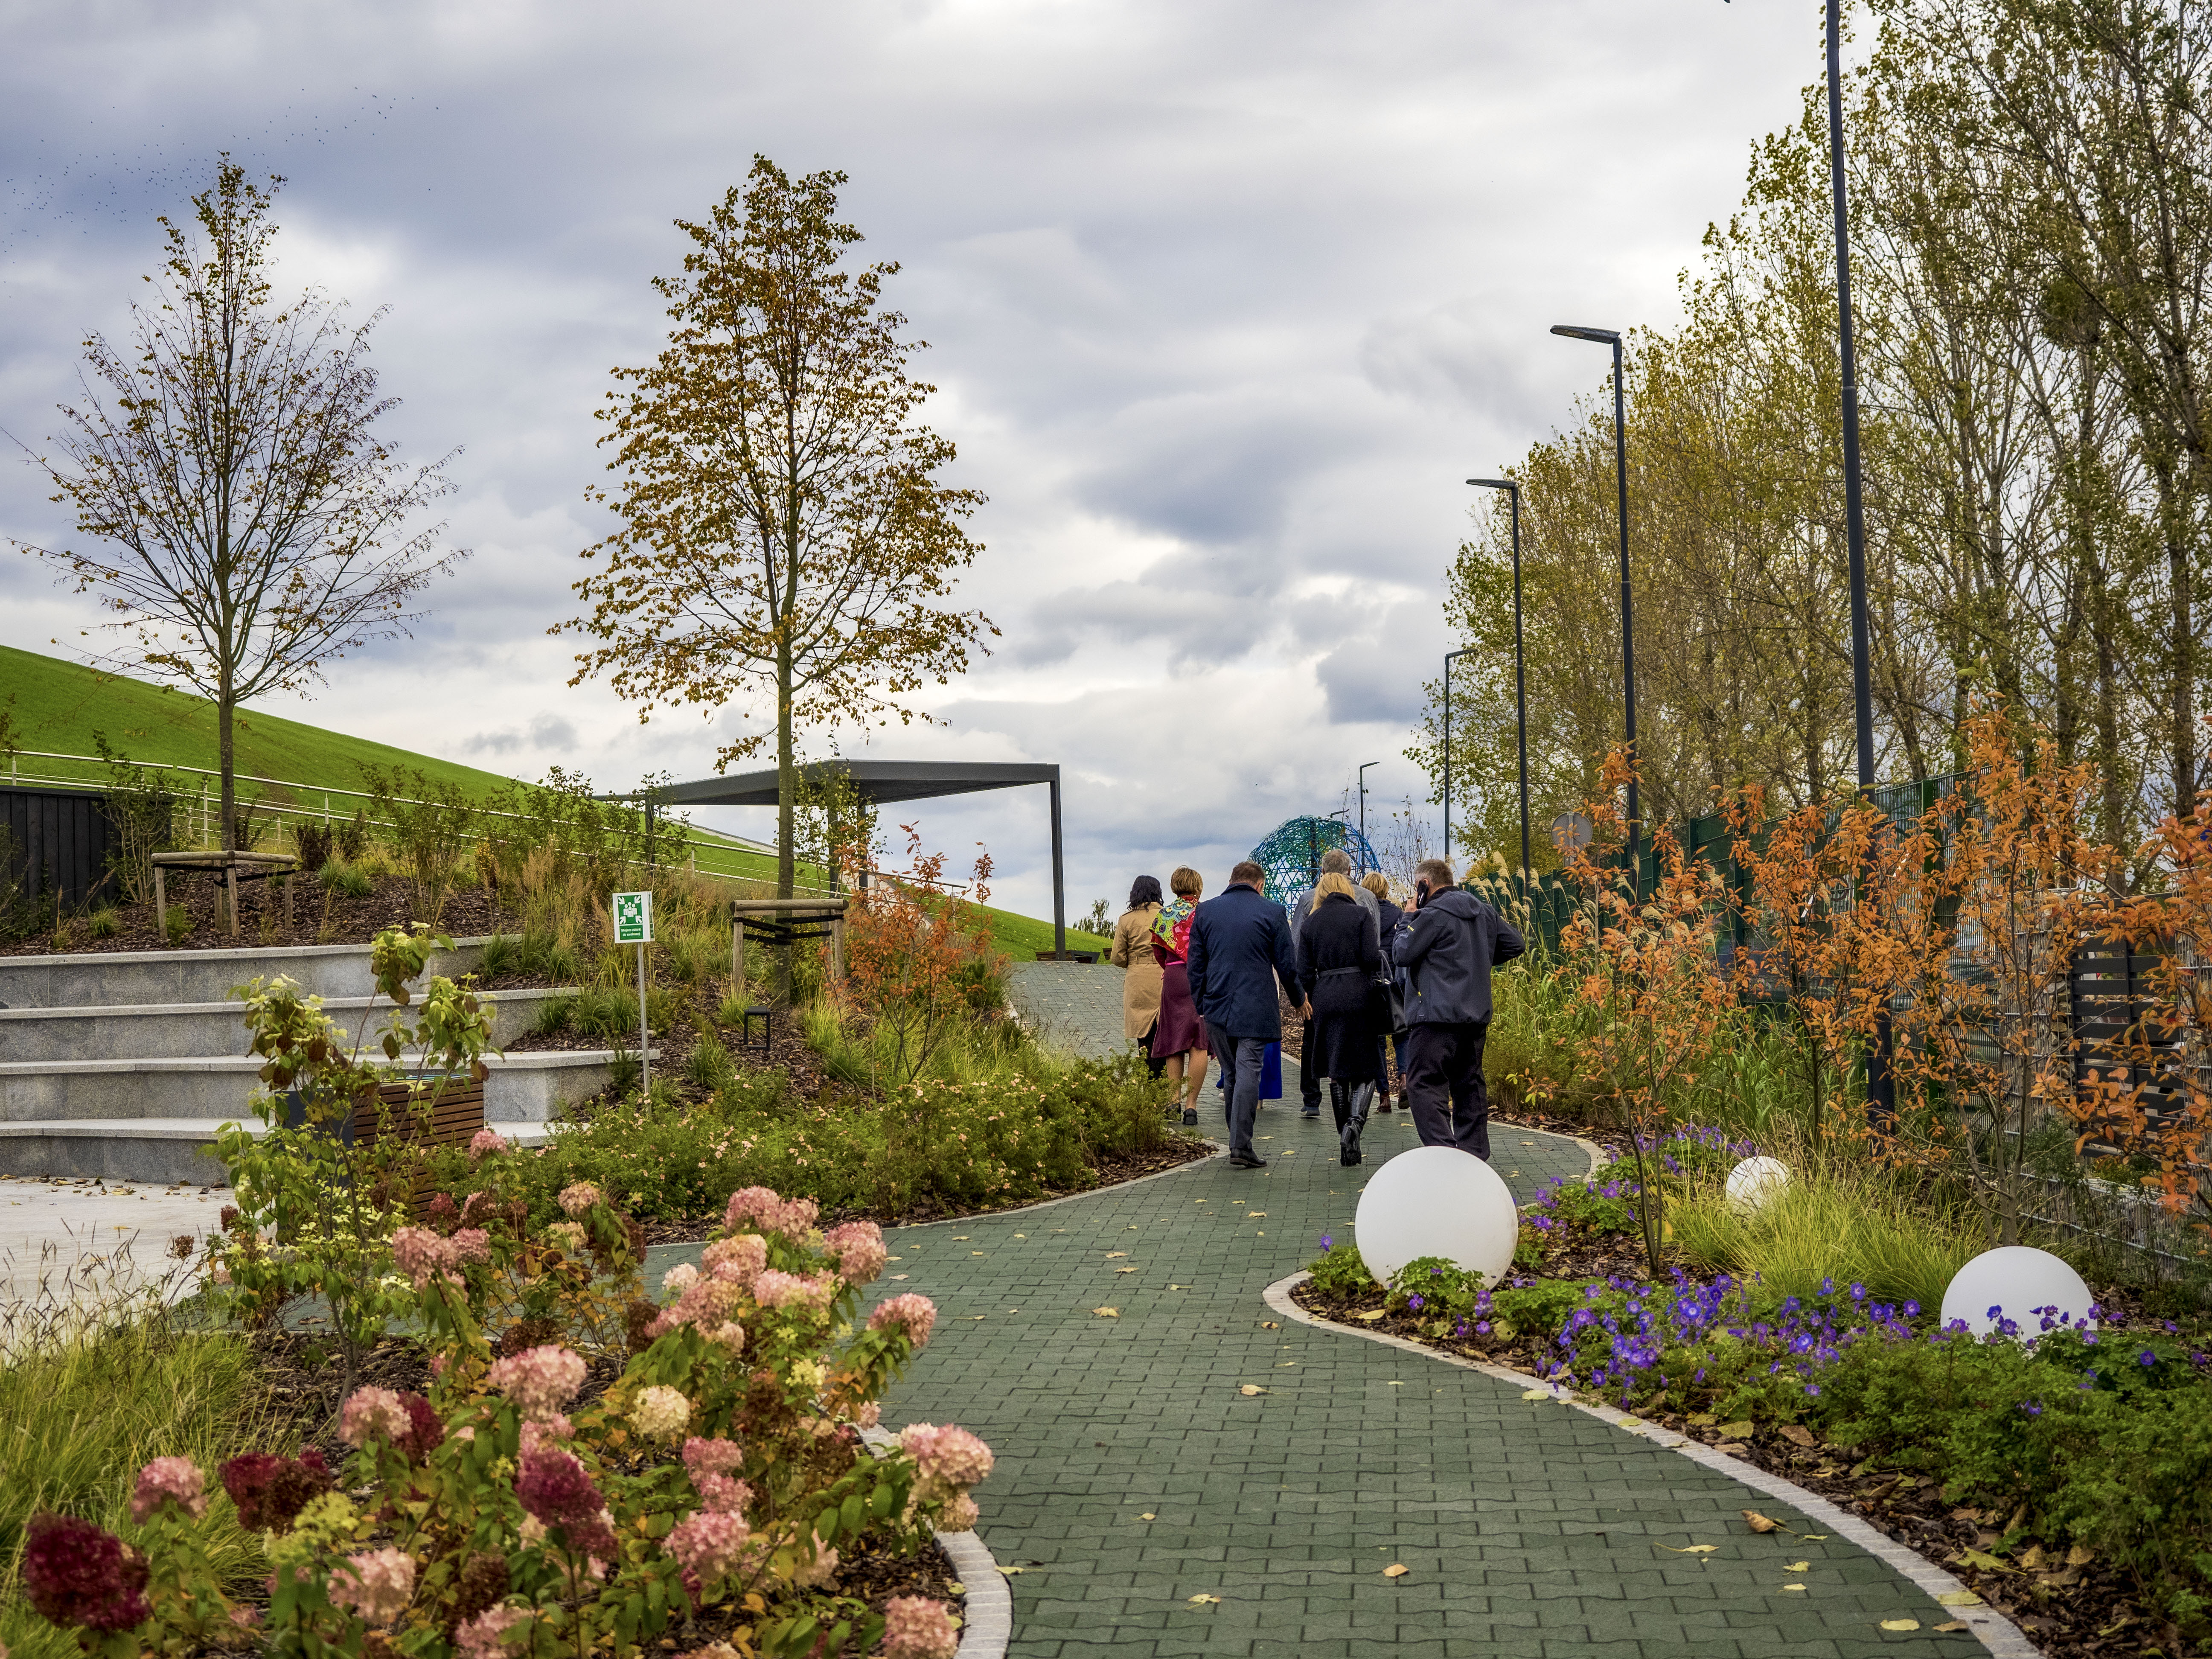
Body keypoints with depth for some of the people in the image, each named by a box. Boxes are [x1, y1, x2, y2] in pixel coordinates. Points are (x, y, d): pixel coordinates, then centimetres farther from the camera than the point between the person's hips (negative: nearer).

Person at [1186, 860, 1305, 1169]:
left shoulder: (1205, 911, 7)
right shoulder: (1272, 912, -2)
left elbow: (1195, 965, 8)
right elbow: (1286, 964, 0)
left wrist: (1200, 1006, 16)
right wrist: (1298, 999, 16)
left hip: (1216, 1008, 3)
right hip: (1256, 1010, -3)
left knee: (1232, 1074, 15)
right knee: (1248, 1074, -5)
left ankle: (1239, 1141, 21)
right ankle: (1241, 1147, -11)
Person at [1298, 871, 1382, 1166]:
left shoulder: (1310, 922, 8)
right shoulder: (1360, 915, -1)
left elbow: (1304, 970, 6)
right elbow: (1372, 959, -9)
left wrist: (1309, 1000, 16)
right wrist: (1380, 954, 13)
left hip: (1325, 997, 3)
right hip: (1358, 995, -3)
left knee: (1336, 1073, 12)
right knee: (1364, 1070, 3)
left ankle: (1345, 1141, 14)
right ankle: (1355, 1122, -23)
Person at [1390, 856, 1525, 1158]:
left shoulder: (1433, 915, -12)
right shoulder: (1483, 912, 14)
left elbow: (1400, 954, -9)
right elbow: (1515, 944, 20)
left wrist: (1410, 918, 3)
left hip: (1436, 1014, -8)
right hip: (1476, 1015, 8)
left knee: (1425, 1085, -8)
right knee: (1469, 1084, 14)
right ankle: (1473, 1153, 16)